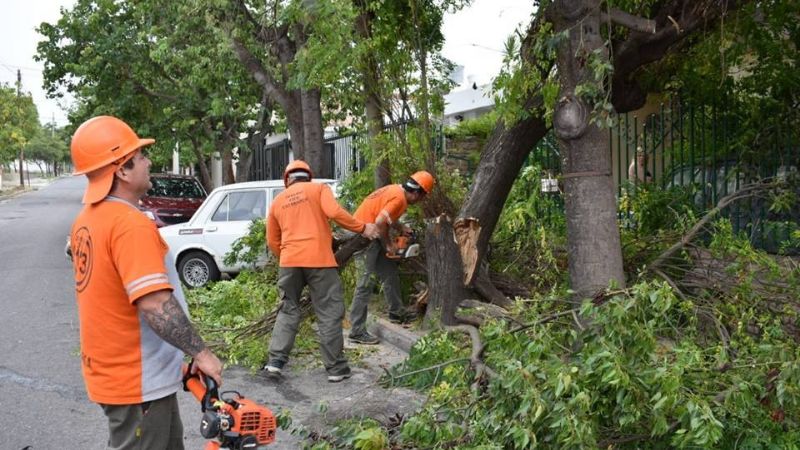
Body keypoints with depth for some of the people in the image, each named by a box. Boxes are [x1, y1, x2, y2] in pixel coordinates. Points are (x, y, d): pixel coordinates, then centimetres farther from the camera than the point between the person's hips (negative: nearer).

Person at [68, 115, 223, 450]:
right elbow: (156, 305, -31)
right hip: (137, 381, -9)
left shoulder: (86, 221, 5)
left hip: (110, 369, 9)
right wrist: (201, 353, -21)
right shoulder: (131, 224, -25)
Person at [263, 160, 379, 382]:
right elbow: (335, 212, -11)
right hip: (319, 260, -4)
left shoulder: (278, 201, 19)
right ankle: (336, 368, 5)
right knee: (329, 314, 2)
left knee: (288, 311, 17)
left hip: (289, 262, 4)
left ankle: (276, 361, 11)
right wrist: (362, 228, -3)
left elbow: (272, 241, 18)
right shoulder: (319, 188, 8)